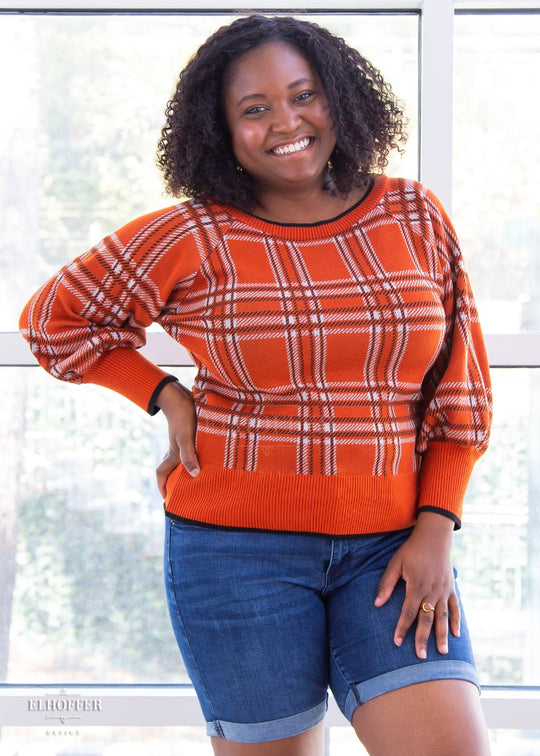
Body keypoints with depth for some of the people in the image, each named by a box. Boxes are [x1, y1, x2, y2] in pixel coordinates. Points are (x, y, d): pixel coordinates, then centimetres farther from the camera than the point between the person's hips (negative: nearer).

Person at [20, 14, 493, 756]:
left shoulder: (416, 217, 5)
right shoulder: (193, 240, -3)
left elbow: (461, 388, 7)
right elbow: (53, 319, 8)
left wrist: (435, 528, -2)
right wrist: (169, 397, 0)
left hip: (390, 550, 2)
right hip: (240, 549, -1)